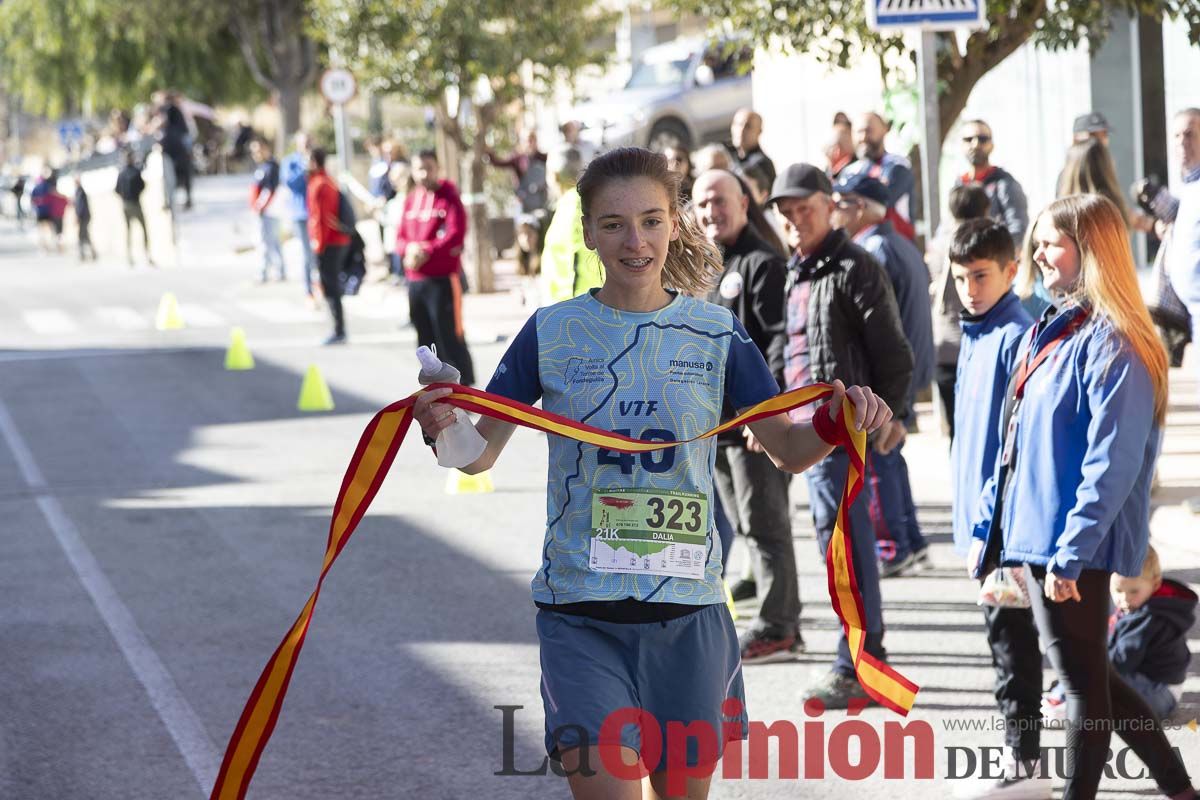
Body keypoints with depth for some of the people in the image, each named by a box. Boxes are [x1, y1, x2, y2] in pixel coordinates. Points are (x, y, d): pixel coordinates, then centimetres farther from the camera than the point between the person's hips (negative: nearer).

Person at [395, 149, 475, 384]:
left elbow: (455, 235, -14)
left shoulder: (448, 197, -6)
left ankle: (465, 386, -3)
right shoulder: (411, 199, 12)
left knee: (450, 336, -8)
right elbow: (400, 236, 14)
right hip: (415, 280, 7)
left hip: (443, 279, -6)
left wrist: (426, 252, -18)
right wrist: (409, 249, -8)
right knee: (426, 338, 12)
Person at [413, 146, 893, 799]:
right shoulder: (552, 332, 0)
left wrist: (837, 423, -15)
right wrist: (442, 431, -20)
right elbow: (481, 454, 2)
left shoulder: (717, 333, 3)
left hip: (687, 605, 2)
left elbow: (788, 449, 6)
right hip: (581, 611, -2)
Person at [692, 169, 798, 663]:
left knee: (765, 524, -5)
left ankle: (775, 629, -1)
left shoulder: (762, 265, -10)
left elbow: (780, 339, -18)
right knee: (748, 525, 13)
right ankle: (783, 624, 20)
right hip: (712, 421, 10)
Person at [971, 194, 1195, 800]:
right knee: (1086, 677, 16)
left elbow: (1112, 464, -21)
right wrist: (987, 525, 18)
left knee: (1082, 681, 1)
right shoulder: (1047, 331, 13)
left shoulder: (1111, 343, -15)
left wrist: (1069, 553, -23)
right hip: (1030, 536, 10)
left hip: (1073, 548, -10)